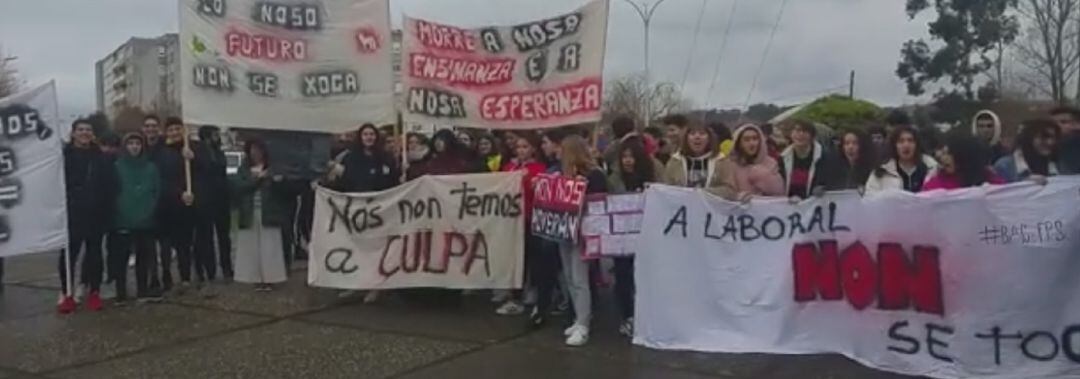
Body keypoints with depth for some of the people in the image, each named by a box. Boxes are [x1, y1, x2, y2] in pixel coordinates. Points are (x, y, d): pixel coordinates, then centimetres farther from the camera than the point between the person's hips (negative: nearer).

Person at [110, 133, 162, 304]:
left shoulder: (151, 167, 7)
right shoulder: (117, 167, -3)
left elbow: (157, 191, 8)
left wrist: (150, 210, -3)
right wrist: (118, 213, -7)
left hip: (145, 220, 3)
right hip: (122, 221, -3)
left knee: (144, 256, 10)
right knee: (120, 257, 1)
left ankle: (143, 290, 20)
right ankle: (121, 293, 9)